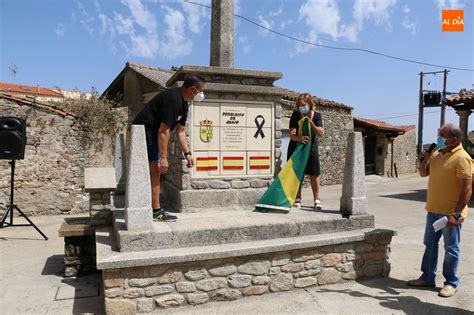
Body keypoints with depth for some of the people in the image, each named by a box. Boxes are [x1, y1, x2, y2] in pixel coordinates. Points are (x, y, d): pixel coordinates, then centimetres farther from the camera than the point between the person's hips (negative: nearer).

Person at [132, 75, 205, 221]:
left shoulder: (183, 103, 9)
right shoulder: (173, 99, -24)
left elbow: (181, 131, 13)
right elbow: (163, 131, -26)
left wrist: (187, 153, 8)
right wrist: (164, 158, -23)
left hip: (151, 134, 11)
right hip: (144, 132, -11)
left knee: (155, 171, 14)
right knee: (155, 171, -9)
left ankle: (154, 208, 23)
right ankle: (156, 212, -3)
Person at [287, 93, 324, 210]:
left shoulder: (316, 116, -6)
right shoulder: (295, 115, -11)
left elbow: (321, 133, -15)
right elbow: (292, 134, -20)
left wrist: (311, 123, -28)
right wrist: (298, 138, -43)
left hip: (311, 147, 1)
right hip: (296, 147, 0)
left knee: (314, 175, 1)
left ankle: (317, 199, 12)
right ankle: (297, 198, 16)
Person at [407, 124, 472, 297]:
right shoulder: (437, 154, 8)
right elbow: (423, 173, 19)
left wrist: (456, 214, -22)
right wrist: (424, 160, -2)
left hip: (450, 213, -8)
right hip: (433, 210, 8)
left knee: (451, 249, 6)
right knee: (430, 245, 15)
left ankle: (451, 283, 21)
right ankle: (427, 277, 28)